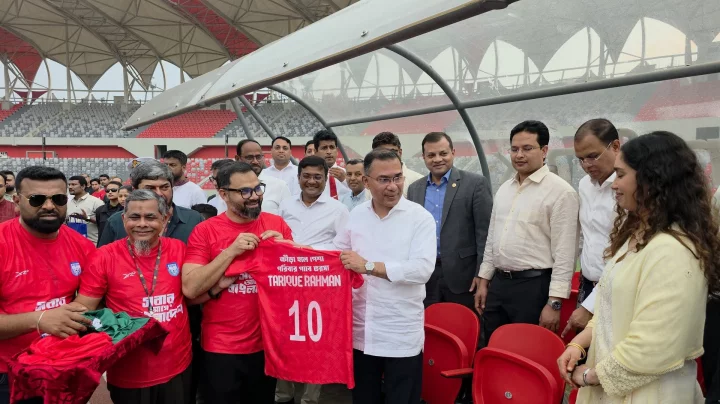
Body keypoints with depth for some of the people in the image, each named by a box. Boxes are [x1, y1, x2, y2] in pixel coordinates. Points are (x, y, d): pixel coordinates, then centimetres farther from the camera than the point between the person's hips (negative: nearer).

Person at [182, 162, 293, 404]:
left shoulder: (277, 225, -2)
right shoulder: (204, 231, -9)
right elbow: (190, 289, -17)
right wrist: (231, 251, -24)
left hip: (267, 343, 3)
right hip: (221, 347, -2)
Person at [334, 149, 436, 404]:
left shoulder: (420, 217, -10)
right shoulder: (356, 215, 4)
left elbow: (422, 269, -22)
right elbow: (337, 256, 17)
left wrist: (368, 266, -21)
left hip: (402, 335, -4)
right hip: (361, 331, 4)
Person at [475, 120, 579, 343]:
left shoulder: (561, 191, -10)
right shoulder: (504, 189, 12)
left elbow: (564, 253, -13)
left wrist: (554, 302, -15)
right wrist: (484, 281, 14)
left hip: (533, 285, -6)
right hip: (498, 283, 7)